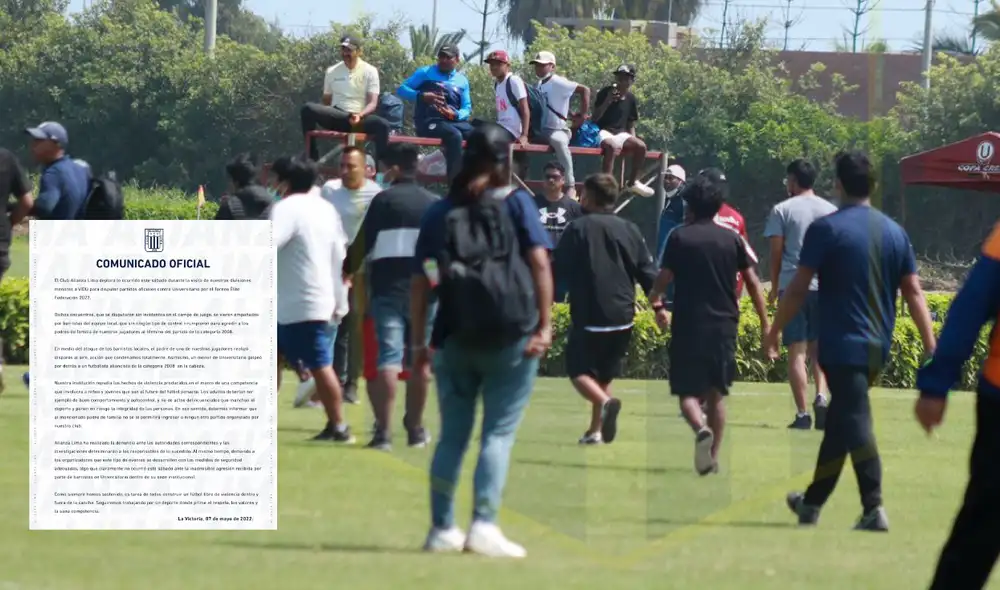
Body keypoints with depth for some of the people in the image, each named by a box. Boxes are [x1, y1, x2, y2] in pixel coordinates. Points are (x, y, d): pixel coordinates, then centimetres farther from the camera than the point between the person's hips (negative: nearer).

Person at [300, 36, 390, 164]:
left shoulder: (370, 71, 3)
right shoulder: (332, 71, 11)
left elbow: (373, 103, -4)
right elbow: (326, 101, 19)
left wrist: (359, 115, -24)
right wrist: (322, 119, -1)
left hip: (359, 118, -2)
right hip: (336, 116, 2)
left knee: (382, 125, -35)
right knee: (308, 109, -26)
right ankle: (312, 160, -22)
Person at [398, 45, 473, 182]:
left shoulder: (462, 80, 19)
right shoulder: (425, 73, 8)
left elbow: (467, 108, 13)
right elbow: (402, 89, 3)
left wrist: (456, 115, -11)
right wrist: (422, 96, -15)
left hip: (454, 121, 5)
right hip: (429, 122, -5)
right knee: (454, 135, -36)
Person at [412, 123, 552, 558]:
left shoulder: (439, 213, 8)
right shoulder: (515, 203, 1)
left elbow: (420, 283, 6)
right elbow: (539, 262, -8)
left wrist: (418, 342, 10)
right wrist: (545, 326, -8)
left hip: (454, 340, 3)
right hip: (512, 338, -3)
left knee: (452, 435, 12)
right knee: (499, 433, -1)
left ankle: (442, 529, 14)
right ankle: (484, 526, -13)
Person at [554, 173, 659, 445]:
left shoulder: (578, 229, -6)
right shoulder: (630, 231, 6)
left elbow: (558, 270, -5)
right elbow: (649, 272, 6)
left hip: (588, 315, -5)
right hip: (622, 317, 5)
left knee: (579, 371, 1)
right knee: (604, 374, 19)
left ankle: (605, 402, -28)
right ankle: (596, 430, 19)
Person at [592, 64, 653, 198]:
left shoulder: (631, 99, 9)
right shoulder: (605, 93, -5)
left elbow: (631, 125, 16)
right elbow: (595, 118, -9)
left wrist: (632, 141, 0)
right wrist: (607, 102, -21)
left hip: (621, 133, 5)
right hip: (602, 131, -5)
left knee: (641, 146, -17)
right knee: (613, 146, -37)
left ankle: (632, 182, 0)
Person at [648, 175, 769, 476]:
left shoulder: (679, 237, -2)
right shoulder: (731, 239, 5)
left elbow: (663, 279, -4)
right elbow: (753, 282, 5)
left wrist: (657, 305, 17)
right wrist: (765, 324, 10)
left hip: (688, 325, -3)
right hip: (724, 324, 3)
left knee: (688, 391, 1)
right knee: (716, 393, 14)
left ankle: (701, 429, -29)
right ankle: (713, 456, 13)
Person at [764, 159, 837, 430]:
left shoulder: (782, 210, 0)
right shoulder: (831, 211, 8)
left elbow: (776, 252, -2)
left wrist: (774, 286, 9)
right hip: (825, 286, 3)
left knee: (797, 351, -1)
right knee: (818, 347, 13)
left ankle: (802, 413, -6)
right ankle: (821, 395, -12)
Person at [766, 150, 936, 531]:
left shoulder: (826, 229, -9)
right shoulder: (894, 232, 8)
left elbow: (798, 288, -9)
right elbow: (914, 293, 6)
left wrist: (774, 332, 2)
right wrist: (931, 348, 6)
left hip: (842, 344, -6)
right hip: (878, 348, 6)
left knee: (855, 425, -8)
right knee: (838, 421, 18)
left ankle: (874, 509, -20)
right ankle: (813, 501, 27)